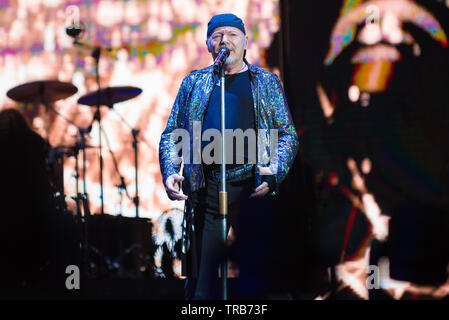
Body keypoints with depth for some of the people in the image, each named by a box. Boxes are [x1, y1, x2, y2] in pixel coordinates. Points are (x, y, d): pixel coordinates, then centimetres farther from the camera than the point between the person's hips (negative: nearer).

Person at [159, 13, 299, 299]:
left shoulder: (266, 82, 14)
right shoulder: (193, 83, 18)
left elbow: (288, 134, 10)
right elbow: (171, 134, 18)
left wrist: (275, 171, -8)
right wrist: (169, 172, -1)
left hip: (252, 191, -1)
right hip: (205, 192, 1)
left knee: (254, 283, -2)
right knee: (201, 286, -1)